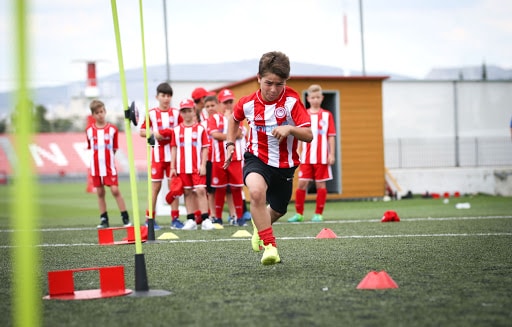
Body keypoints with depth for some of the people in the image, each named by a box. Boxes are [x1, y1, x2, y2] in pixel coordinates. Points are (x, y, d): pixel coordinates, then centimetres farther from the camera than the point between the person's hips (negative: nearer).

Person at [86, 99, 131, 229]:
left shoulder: (112, 129, 0)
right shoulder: (89, 130, 4)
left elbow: (114, 148, 4)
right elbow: (90, 147, 13)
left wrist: (107, 157, -4)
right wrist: (99, 156, 3)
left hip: (109, 166, -2)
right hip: (96, 167, 2)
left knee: (115, 190, -8)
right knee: (100, 193, 6)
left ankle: (126, 218, -3)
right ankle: (104, 220, 14)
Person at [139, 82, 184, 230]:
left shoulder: (176, 113, 7)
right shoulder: (152, 113, 3)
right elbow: (142, 131, 4)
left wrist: (173, 133, -10)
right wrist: (154, 134, -12)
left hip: (173, 154, 1)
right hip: (157, 154, -1)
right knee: (156, 186, 1)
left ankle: (175, 219, 6)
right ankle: (150, 218, 7)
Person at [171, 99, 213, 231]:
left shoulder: (200, 128, 1)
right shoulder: (177, 130, 7)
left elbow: (205, 148, 0)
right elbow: (174, 149, 10)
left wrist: (203, 165, -7)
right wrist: (172, 167, 6)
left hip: (197, 167, -2)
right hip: (182, 167, 3)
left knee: (200, 190, -8)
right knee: (188, 193, 7)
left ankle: (205, 219, -6)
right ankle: (191, 220, 11)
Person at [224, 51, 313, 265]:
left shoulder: (292, 100, -15)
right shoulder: (247, 103, -9)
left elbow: (308, 135, -18)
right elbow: (234, 119, 17)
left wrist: (290, 129, -37)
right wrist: (230, 144, 8)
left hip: (284, 164, 1)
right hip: (257, 158, -1)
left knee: (277, 211, 18)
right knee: (256, 191, -35)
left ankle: (260, 225, 57)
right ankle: (269, 245, -27)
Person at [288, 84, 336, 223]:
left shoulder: (327, 115, 4)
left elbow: (331, 136, 3)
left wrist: (331, 154, -2)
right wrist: (297, 153, 6)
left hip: (322, 157, -1)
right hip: (306, 157, 1)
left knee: (321, 184, 2)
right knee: (302, 183, -3)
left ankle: (318, 214, 10)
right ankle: (299, 213, 6)